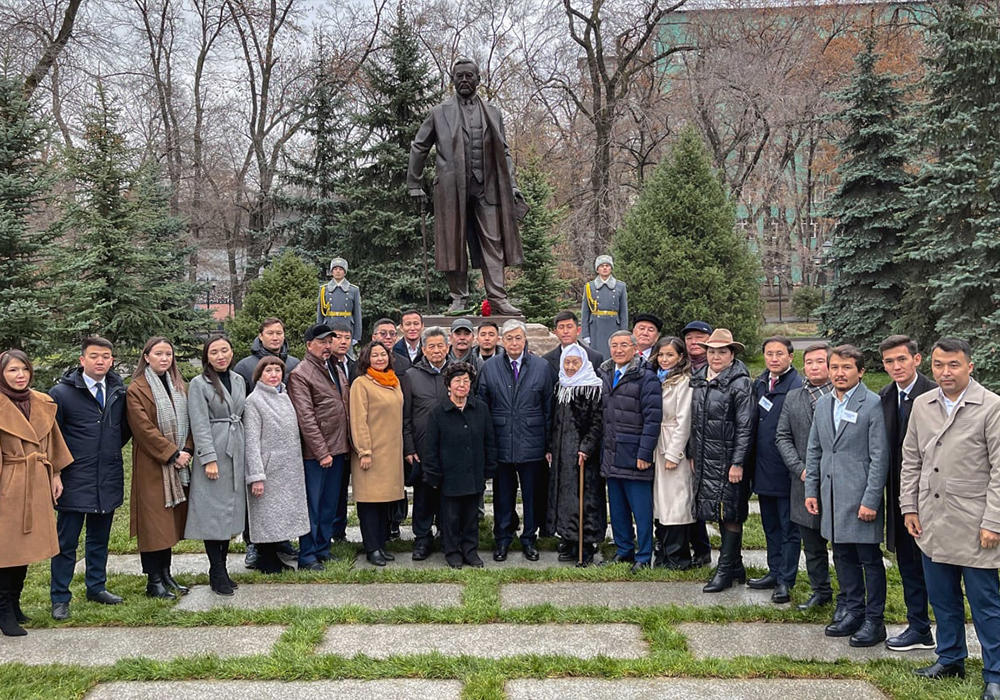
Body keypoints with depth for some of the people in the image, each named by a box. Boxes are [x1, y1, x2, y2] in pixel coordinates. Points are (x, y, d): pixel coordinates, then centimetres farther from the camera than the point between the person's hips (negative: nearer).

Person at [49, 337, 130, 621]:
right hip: (75, 480, -4)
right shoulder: (61, 393, -8)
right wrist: (57, 470, -6)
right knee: (66, 541, 4)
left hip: (109, 479, 4)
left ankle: (96, 587, 31)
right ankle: (60, 598, 15)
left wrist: (111, 450, 9)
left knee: (100, 538, 17)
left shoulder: (119, 391, 4)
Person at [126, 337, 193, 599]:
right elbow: (144, 429, -13)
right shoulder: (136, 390, -6)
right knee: (153, 521, -3)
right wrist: (171, 454, -15)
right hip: (151, 466, -6)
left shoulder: (180, 387, 13)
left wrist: (186, 451, -5)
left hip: (178, 464, 6)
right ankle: (154, 582, 4)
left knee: (171, 519, 11)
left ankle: (166, 574, 21)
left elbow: (189, 421, 10)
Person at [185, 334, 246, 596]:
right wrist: (209, 458, -17)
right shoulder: (199, 384, -5)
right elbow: (200, 425, -11)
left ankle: (220, 569, 19)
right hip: (213, 452, -6)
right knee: (212, 513, -3)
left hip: (236, 452, 6)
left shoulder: (239, 381, 13)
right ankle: (218, 574, 5)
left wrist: (244, 451, 15)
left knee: (231, 512, 9)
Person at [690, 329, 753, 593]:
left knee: (730, 514, -2)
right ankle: (736, 566, 24)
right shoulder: (698, 380, 11)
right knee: (720, 513, 13)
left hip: (729, 460, -7)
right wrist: (693, 454, 14)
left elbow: (745, 427, -13)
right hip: (706, 459, 7)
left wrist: (738, 463, -16)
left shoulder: (739, 383, -10)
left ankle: (725, 570, 5)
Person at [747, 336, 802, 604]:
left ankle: (786, 580, 11)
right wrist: (752, 460, 12)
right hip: (763, 468, 8)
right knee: (770, 524, 18)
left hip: (786, 470, -8)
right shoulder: (760, 383, 9)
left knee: (789, 527, 4)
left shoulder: (798, 386, -15)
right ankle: (775, 572, 30)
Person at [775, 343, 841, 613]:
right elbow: (782, 437, 9)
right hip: (805, 482, 4)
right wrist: (800, 469, -4)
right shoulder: (792, 398, 10)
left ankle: (847, 599, 14)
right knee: (812, 545, 14)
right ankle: (821, 591, 30)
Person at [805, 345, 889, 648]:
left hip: (860, 497, -6)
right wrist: (811, 491, 11)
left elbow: (880, 456, -12)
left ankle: (874, 621, 13)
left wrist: (871, 501, -15)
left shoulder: (873, 404, -9)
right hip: (832, 495, 7)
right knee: (843, 557, 15)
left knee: (870, 559, 2)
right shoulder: (823, 404, 11)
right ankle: (854, 612, 28)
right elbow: (814, 450, 16)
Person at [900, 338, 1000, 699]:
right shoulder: (921, 405, 6)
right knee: (943, 599, 17)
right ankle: (950, 659, 33)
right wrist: (909, 507, 7)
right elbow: (911, 461, 13)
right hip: (932, 524, 5)